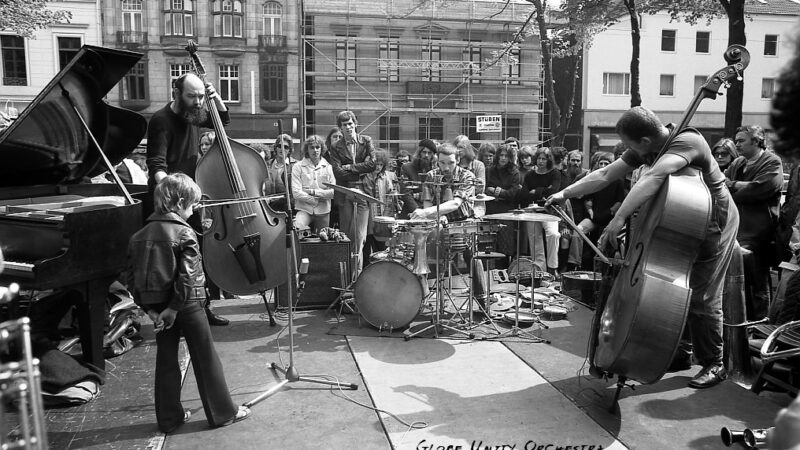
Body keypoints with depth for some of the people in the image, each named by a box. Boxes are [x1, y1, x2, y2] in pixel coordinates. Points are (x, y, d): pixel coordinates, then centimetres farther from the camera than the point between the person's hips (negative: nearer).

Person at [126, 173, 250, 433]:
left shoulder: (140, 235, 4)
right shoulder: (184, 233, -14)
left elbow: (132, 277, 4)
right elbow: (188, 277, -22)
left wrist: (148, 307, 3)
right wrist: (174, 308, -15)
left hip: (157, 307, 6)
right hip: (187, 305, -6)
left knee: (166, 361, 15)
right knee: (206, 360, 6)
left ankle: (169, 418, 25)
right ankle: (222, 413, 17)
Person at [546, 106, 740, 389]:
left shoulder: (686, 141, -29)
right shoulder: (645, 150, -4)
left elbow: (653, 177, -45)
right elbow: (604, 175, -1)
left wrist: (620, 217, -52)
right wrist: (565, 193, -3)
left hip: (714, 225, -7)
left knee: (701, 299, -5)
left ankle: (714, 364, 14)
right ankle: (679, 354, 25)